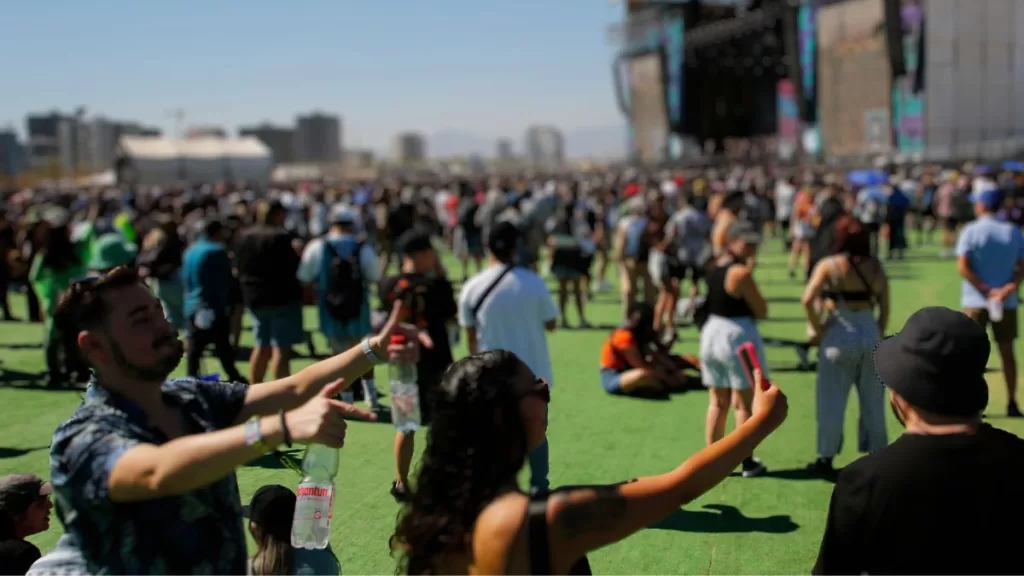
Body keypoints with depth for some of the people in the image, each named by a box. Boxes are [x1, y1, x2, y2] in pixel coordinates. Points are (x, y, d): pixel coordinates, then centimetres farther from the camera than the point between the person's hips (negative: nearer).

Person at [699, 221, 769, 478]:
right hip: (739, 336, -8)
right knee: (743, 403, 4)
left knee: (717, 403, 15)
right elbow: (762, 311, -12)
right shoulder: (741, 273, -18)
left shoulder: (714, 268, 7)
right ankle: (748, 462, 11)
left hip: (711, 332, 8)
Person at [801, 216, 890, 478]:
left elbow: (807, 300, -18)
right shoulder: (876, 267, 3)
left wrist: (817, 329, -7)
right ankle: (877, 455, 22)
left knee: (831, 400, 6)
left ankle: (826, 458, 12)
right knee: (873, 400, 13)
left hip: (839, 335, -3)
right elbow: (885, 308, 6)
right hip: (870, 333, 3)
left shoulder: (829, 265, -8)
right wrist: (878, 336, 15)